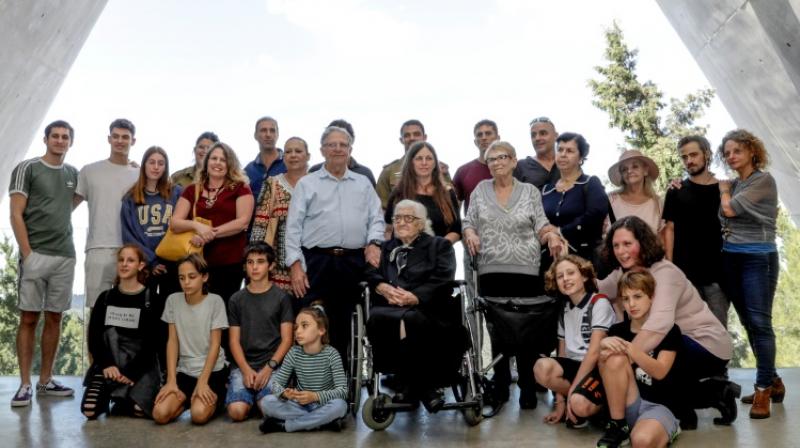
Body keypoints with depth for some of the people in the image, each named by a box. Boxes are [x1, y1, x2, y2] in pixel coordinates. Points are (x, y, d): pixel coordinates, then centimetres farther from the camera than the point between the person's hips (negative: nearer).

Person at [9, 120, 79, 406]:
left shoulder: (73, 174, 14)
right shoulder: (27, 168, 1)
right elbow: (16, 215, -4)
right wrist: (27, 253, -12)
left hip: (65, 255, 5)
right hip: (35, 254, -4)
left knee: (54, 318, 8)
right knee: (29, 318, -2)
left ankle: (45, 380, 16)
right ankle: (25, 384, 4)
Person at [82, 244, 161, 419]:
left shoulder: (150, 299, -1)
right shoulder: (105, 298, 10)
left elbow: (152, 342, -5)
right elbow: (93, 337, 4)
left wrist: (130, 372, -13)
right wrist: (106, 365, -12)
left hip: (141, 365, -2)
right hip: (108, 363, 2)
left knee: (139, 409, -25)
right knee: (89, 410, -19)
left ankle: (120, 399, 8)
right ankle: (105, 393, 14)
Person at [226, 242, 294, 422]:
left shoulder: (281, 297, 4)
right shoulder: (236, 300, 10)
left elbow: (286, 339, 1)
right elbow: (234, 340, 7)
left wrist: (268, 368, -11)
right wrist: (246, 370, -9)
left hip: (272, 364, -1)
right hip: (244, 365, 2)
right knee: (236, 411, -21)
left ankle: (259, 395, 9)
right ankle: (252, 394, 11)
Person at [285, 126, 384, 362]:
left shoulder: (363, 183, 17)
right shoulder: (307, 184, 8)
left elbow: (376, 218, 12)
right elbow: (294, 226, 2)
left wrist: (373, 242, -8)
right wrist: (296, 264, -7)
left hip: (353, 263, 3)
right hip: (316, 261, -2)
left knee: (343, 324, 10)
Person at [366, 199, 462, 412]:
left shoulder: (439, 245, 19)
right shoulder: (385, 248, 31)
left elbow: (441, 281, 1)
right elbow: (371, 274, 12)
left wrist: (415, 297, -16)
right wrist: (383, 287, -12)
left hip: (426, 309, -3)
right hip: (389, 308, 3)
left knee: (410, 321, -38)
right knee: (377, 319, -33)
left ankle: (415, 386, -17)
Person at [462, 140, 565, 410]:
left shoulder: (530, 191, 8)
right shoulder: (480, 190, 11)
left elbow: (541, 226, 6)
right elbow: (468, 222, 11)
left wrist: (551, 235, -15)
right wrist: (470, 233, -10)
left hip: (526, 271, -1)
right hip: (491, 272, 1)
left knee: (527, 332, -1)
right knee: (497, 332, 7)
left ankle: (527, 388, 13)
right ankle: (500, 387, 20)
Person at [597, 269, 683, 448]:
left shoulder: (669, 330, -4)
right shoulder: (617, 330, 7)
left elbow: (660, 372, -17)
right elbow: (602, 366, -1)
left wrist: (630, 348, -32)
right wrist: (604, 346, -23)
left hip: (660, 406, -4)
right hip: (628, 406, 5)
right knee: (615, 358, -25)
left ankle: (665, 429, -3)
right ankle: (617, 427, -13)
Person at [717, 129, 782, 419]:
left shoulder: (764, 180, -7)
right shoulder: (732, 185, 12)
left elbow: (730, 209, -15)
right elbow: (722, 217, 8)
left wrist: (724, 190, 3)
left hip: (758, 259, -7)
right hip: (730, 259, 7)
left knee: (759, 322, -5)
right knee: (748, 323, 10)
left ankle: (763, 390, 3)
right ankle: (772, 382, 24)